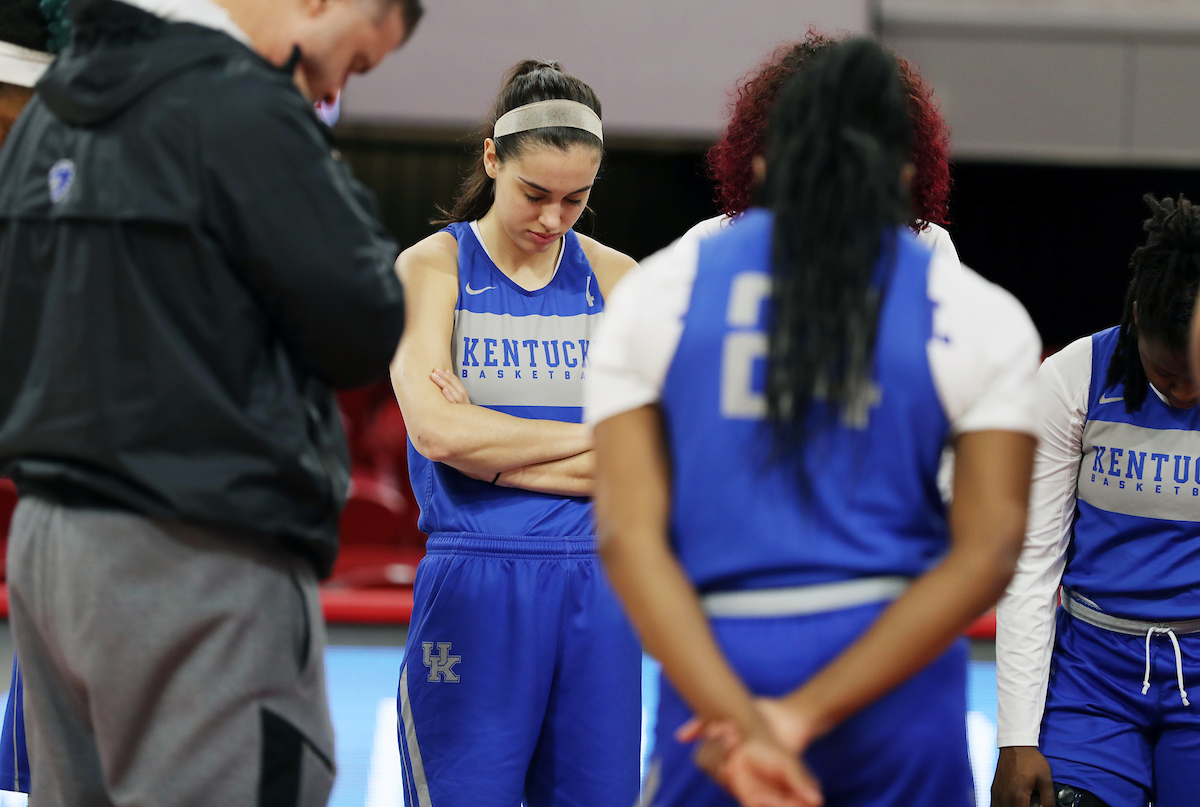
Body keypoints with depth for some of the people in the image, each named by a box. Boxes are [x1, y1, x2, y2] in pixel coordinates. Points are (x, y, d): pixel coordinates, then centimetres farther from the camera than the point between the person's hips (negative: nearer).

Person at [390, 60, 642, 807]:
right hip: (473, 584, -3)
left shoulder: (615, 278, 10)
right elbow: (436, 430, -12)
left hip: (595, 584, 3)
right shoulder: (431, 267, 2)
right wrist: (588, 439, -5)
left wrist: (491, 450, -9)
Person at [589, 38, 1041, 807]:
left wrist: (736, 717, -15)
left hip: (714, 674, 0)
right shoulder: (978, 315, 4)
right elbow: (987, 551, -8)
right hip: (894, 682, 0)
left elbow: (629, 533, -6)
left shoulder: (657, 292, 6)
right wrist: (810, 713, -13)